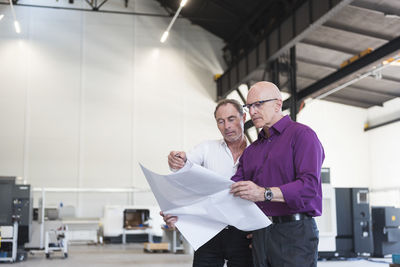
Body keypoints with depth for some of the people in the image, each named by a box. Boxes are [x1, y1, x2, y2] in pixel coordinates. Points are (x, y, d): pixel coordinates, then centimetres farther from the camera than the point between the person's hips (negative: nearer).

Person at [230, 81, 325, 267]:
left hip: (295, 232, -6)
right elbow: (233, 189, 12)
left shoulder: (301, 135, -3)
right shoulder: (251, 150, 20)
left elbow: (309, 186, -16)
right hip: (260, 235, 6)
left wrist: (264, 193, -27)